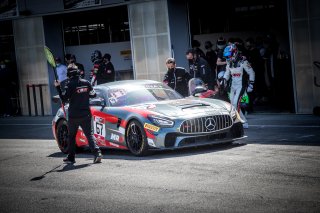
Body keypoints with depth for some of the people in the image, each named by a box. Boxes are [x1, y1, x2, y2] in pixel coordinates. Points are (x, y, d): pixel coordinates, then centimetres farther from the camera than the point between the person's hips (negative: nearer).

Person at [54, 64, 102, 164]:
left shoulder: (70, 84, -13)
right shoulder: (86, 83, 1)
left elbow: (64, 98, -13)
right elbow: (93, 95, 10)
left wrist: (58, 87, -8)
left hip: (73, 116, -3)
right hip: (86, 114, 3)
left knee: (71, 136, 13)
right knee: (89, 134, 3)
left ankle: (71, 157, 19)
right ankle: (97, 152, -16)